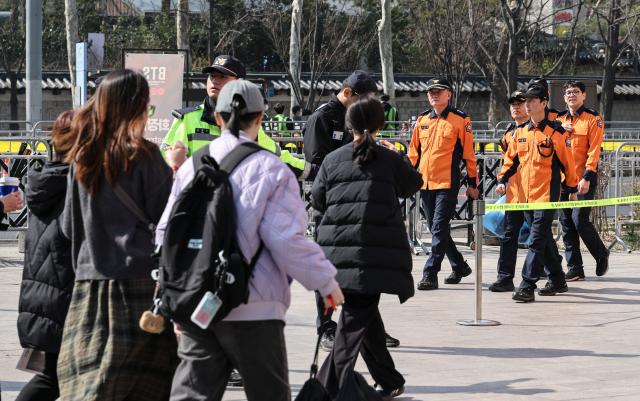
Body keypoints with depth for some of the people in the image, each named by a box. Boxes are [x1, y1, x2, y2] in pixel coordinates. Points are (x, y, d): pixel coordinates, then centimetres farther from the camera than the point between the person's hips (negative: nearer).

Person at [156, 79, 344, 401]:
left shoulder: (191, 166, 5)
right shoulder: (270, 169, -9)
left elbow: (165, 233, 7)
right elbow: (286, 239, -14)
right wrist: (326, 281, -1)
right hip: (253, 308, -4)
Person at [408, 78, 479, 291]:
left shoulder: (460, 120, -3)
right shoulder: (422, 120, 13)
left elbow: (468, 153, -1)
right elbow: (414, 152, 19)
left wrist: (472, 183, 0)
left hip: (447, 184, -6)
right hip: (425, 183, 6)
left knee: (439, 229, -11)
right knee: (436, 230, 13)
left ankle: (430, 274, -11)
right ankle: (460, 266, 28)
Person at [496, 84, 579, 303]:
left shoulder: (554, 132, -7)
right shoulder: (520, 132, 10)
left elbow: (567, 161, 0)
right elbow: (511, 159, 15)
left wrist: (572, 188, 6)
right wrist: (502, 180, 0)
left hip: (547, 194, -6)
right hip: (525, 195, 6)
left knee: (537, 241, -12)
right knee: (544, 239, 16)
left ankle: (527, 286, -16)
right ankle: (557, 280, 28)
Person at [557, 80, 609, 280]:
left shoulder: (593, 119, -4)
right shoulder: (560, 120, 14)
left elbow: (594, 151, -11)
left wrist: (587, 177, -18)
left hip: (584, 180, -6)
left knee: (579, 220, -13)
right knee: (566, 224, 4)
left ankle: (602, 255, 10)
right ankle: (574, 268, 9)